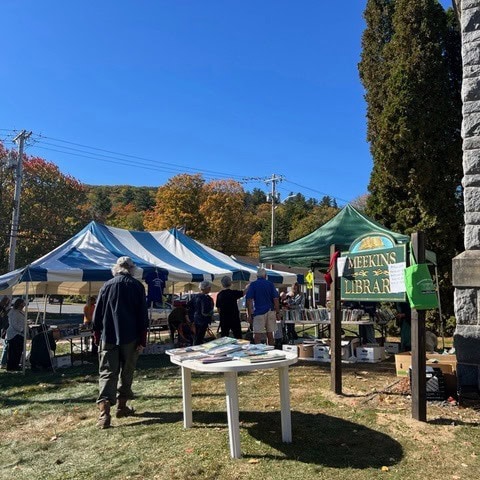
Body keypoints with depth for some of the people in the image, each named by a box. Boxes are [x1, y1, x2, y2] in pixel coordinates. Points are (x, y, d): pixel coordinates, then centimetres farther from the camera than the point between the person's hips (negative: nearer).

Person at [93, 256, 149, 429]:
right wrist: (142, 340, 0)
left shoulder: (107, 286, 3)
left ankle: (104, 412, -12)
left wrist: (97, 336, 15)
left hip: (108, 338, 1)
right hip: (130, 337, 0)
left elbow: (97, 314, 6)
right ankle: (122, 406, 23)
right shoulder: (137, 286, -1)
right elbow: (143, 315, -3)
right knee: (127, 372, 14)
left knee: (107, 373, 0)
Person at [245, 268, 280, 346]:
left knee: (257, 335, -4)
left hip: (259, 312, -3)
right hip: (270, 312, 3)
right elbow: (275, 299, 1)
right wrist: (278, 313, 6)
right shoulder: (270, 284, 5)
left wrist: (249, 315, -4)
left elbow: (249, 300, -7)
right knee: (270, 334, 13)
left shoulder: (253, 285, 0)